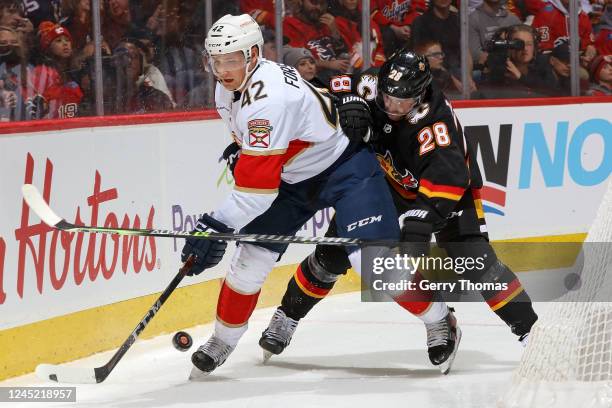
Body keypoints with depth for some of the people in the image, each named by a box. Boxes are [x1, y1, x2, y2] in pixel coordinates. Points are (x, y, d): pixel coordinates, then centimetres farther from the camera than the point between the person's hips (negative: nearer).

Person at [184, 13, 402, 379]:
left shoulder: (267, 98, -34)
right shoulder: (229, 88, -4)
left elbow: (257, 186, -36)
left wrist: (217, 225, -35)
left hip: (345, 167, -9)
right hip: (292, 175, 9)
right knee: (250, 259, 2)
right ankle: (222, 342, 18)